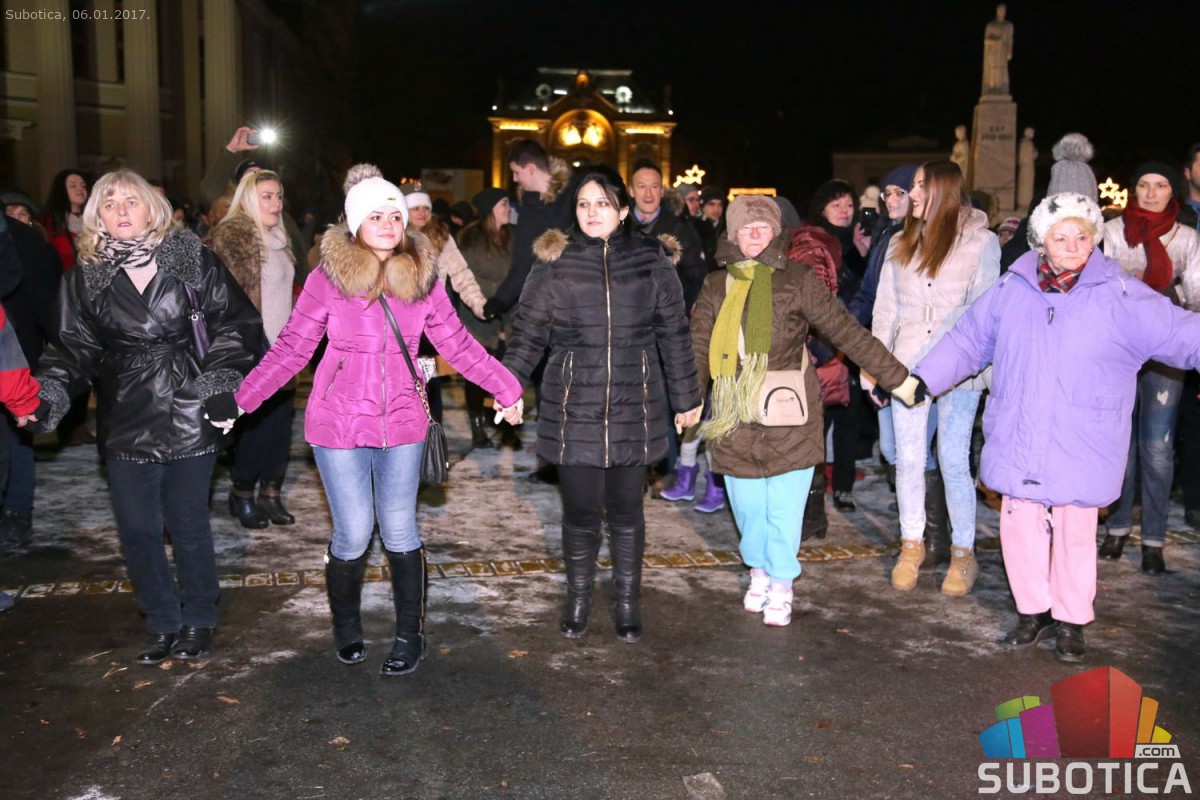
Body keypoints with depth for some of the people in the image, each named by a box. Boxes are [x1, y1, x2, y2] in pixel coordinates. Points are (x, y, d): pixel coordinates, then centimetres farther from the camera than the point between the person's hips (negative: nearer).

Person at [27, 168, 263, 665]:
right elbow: (75, 349, 5)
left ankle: (197, 622, 26)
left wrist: (222, 383, -10)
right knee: (137, 530, 6)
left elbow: (236, 324, -2)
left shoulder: (192, 259, -3)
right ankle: (163, 624, 26)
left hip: (189, 416, -2)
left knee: (188, 524, 6)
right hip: (125, 423, 3)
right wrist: (46, 397, -11)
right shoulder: (85, 276, 5)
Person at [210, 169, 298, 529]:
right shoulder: (231, 236, -10)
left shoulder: (277, 237, 15)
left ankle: (271, 494, 17)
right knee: (259, 422, -4)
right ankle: (242, 495, 13)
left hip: (281, 346, 8)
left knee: (280, 422, 7)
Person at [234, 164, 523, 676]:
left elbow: (457, 344, 6)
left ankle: (411, 635, 23)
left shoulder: (422, 276, 0)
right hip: (339, 423, -2)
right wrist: (242, 398, -8)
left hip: (402, 423, 2)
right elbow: (291, 349, -3)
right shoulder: (327, 277, -7)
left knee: (399, 531, 6)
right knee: (353, 535, 2)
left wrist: (506, 387, 4)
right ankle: (346, 627, 29)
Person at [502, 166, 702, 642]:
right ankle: (578, 599, 29)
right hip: (573, 410, -1)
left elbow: (673, 334, 8)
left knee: (626, 511, 11)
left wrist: (685, 398, 10)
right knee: (580, 512, 6)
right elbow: (528, 332, 3)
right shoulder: (555, 263, 0)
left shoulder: (651, 260, 3)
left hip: (635, 408, 1)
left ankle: (627, 602, 29)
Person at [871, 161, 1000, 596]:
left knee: (953, 461, -2)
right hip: (908, 364, 4)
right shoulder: (900, 243, 12)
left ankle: (963, 554, 13)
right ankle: (912, 545, 22)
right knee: (908, 459, 6)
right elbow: (885, 307, 13)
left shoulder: (981, 241, 1)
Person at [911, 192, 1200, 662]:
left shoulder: (1121, 297, -4)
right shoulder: (1012, 290, 4)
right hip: (1018, 444, 3)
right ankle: (1033, 610, 30)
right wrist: (922, 378, 6)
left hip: (1080, 451, -2)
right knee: (1020, 527, 10)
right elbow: (967, 340, 10)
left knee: (1075, 533, 7)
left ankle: (1071, 619, 27)